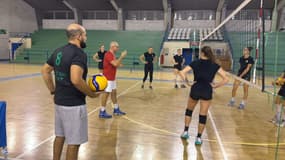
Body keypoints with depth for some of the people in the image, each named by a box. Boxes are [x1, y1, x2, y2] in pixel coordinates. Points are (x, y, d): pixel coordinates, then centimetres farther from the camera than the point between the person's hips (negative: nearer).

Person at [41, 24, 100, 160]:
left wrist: (53, 90, 19)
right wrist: (92, 93, -18)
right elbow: (76, 80, -32)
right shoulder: (79, 54, -19)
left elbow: (45, 71, 17)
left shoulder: (59, 51, 8)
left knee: (60, 135, 23)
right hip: (74, 104, -9)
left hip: (59, 101, 9)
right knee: (74, 142, 4)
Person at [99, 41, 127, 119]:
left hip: (112, 78, 10)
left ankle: (116, 110, 25)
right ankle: (102, 112, 4)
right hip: (108, 78, -10)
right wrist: (122, 56, -20)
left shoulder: (112, 55, 13)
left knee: (114, 92, 15)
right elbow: (115, 64, -29)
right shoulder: (108, 54, -18)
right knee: (106, 93, -4)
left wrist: (119, 64, 2)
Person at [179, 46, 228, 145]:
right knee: (203, 115, 10)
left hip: (195, 89, 1)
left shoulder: (195, 63, 0)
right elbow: (226, 79, -6)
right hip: (207, 91, 0)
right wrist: (215, 86, -1)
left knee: (189, 110, 23)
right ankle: (198, 138, 16)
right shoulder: (214, 65, 1)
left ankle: (185, 132, 25)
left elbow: (182, 73, -10)